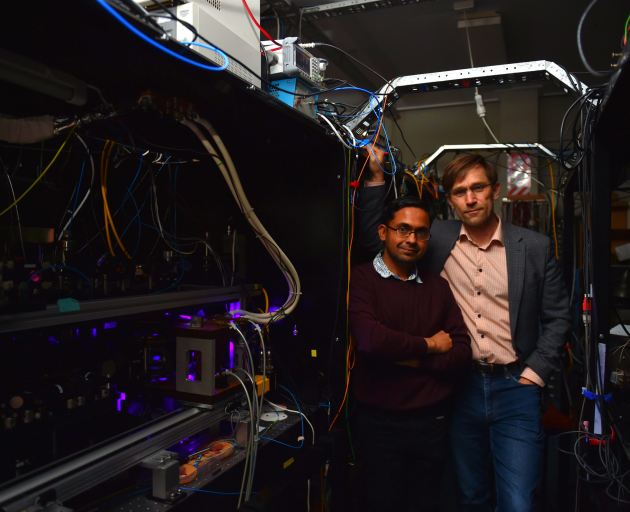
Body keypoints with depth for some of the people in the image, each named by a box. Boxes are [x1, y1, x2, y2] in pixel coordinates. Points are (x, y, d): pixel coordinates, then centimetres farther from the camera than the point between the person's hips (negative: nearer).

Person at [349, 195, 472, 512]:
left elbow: (462, 351, 1)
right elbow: (370, 339, -24)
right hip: (379, 422, -4)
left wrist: (409, 358, -14)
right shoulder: (361, 279, -9)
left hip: (432, 422, 4)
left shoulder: (438, 287, 7)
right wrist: (429, 346, -11)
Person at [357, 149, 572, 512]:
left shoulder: (536, 247, -1)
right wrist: (377, 177, -1)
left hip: (515, 388, -1)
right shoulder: (437, 239, 1)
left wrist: (534, 374, -3)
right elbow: (374, 239, 6)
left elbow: (557, 318, 5)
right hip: (461, 386, 2)